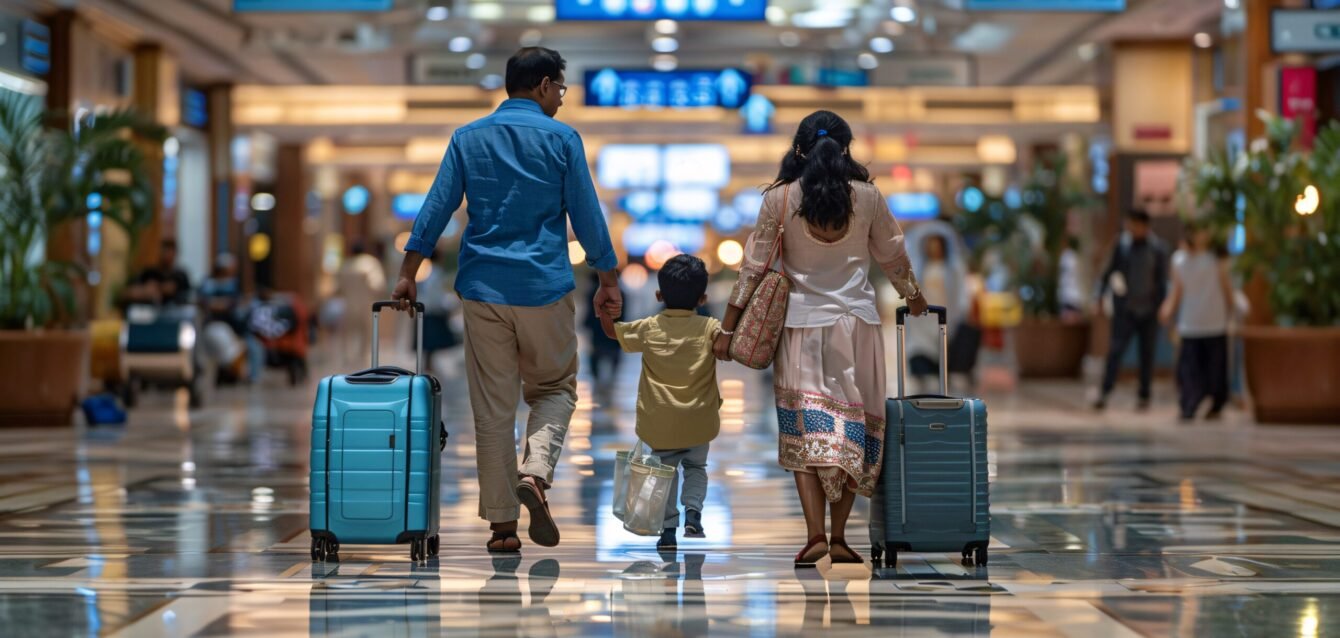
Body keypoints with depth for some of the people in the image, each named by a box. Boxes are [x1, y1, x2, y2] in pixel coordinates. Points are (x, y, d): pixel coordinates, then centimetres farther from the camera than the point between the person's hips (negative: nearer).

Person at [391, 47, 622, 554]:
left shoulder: (468, 138, 7)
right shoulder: (560, 139, -1)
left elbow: (435, 211, 4)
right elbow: (587, 217, -1)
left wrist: (407, 276, 8)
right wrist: (609, 281, 7)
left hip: (482, 288, 3)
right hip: (544, 287, -2)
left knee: (492, 407, 6)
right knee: (555, 388, 14)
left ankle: (502, 524, 6)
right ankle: (535, 474, -13)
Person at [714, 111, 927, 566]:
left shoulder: (780, 198, -4)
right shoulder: (867, 197, 1)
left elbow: (753, 265, -2)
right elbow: (893, 256, 14)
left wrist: (728, 328, 5)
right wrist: (913, 297, 33)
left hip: (802, 324, -1)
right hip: (857, 323, 1)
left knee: (804, 430, -1)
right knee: (854, 426, 8)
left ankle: (815, 534, -13)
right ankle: (839, 537, 7)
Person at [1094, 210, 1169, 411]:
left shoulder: (1157, 249, -4)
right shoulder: (1122, 244, 0)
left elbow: (1162, 281, 0)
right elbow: (1109, 272, 6)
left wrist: (1161, 306, -4)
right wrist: (1100, 296, 0)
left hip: (1148, 310, 0)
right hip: (1125, 309, 0)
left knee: (1147, 353, 7)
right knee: (1116, 349, -11)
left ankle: (1144, 396, 16)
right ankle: (1104, 393, -16)